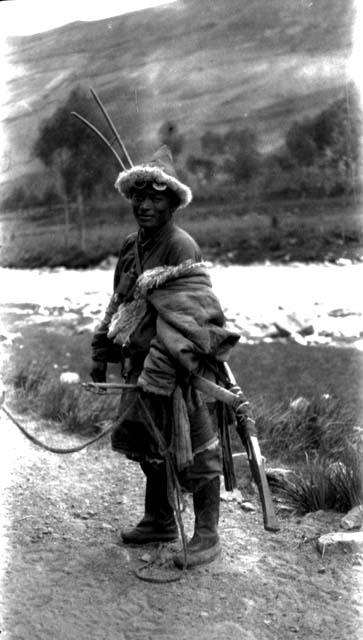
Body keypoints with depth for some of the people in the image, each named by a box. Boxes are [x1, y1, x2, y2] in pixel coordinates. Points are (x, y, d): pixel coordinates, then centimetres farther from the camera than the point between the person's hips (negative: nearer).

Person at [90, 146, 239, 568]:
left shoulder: (181, 247, -17)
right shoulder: (131, 247, 10)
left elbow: (184, 313, -26)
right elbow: (119, 301, 20)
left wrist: (160, 370, -31)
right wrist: (101, 351, 18)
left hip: (183, 367, -9)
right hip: (142, 363, 9)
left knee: (195, 450, 2)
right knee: (146, 444, 18)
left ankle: (206, 536, 17)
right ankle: (160, 521, 37)